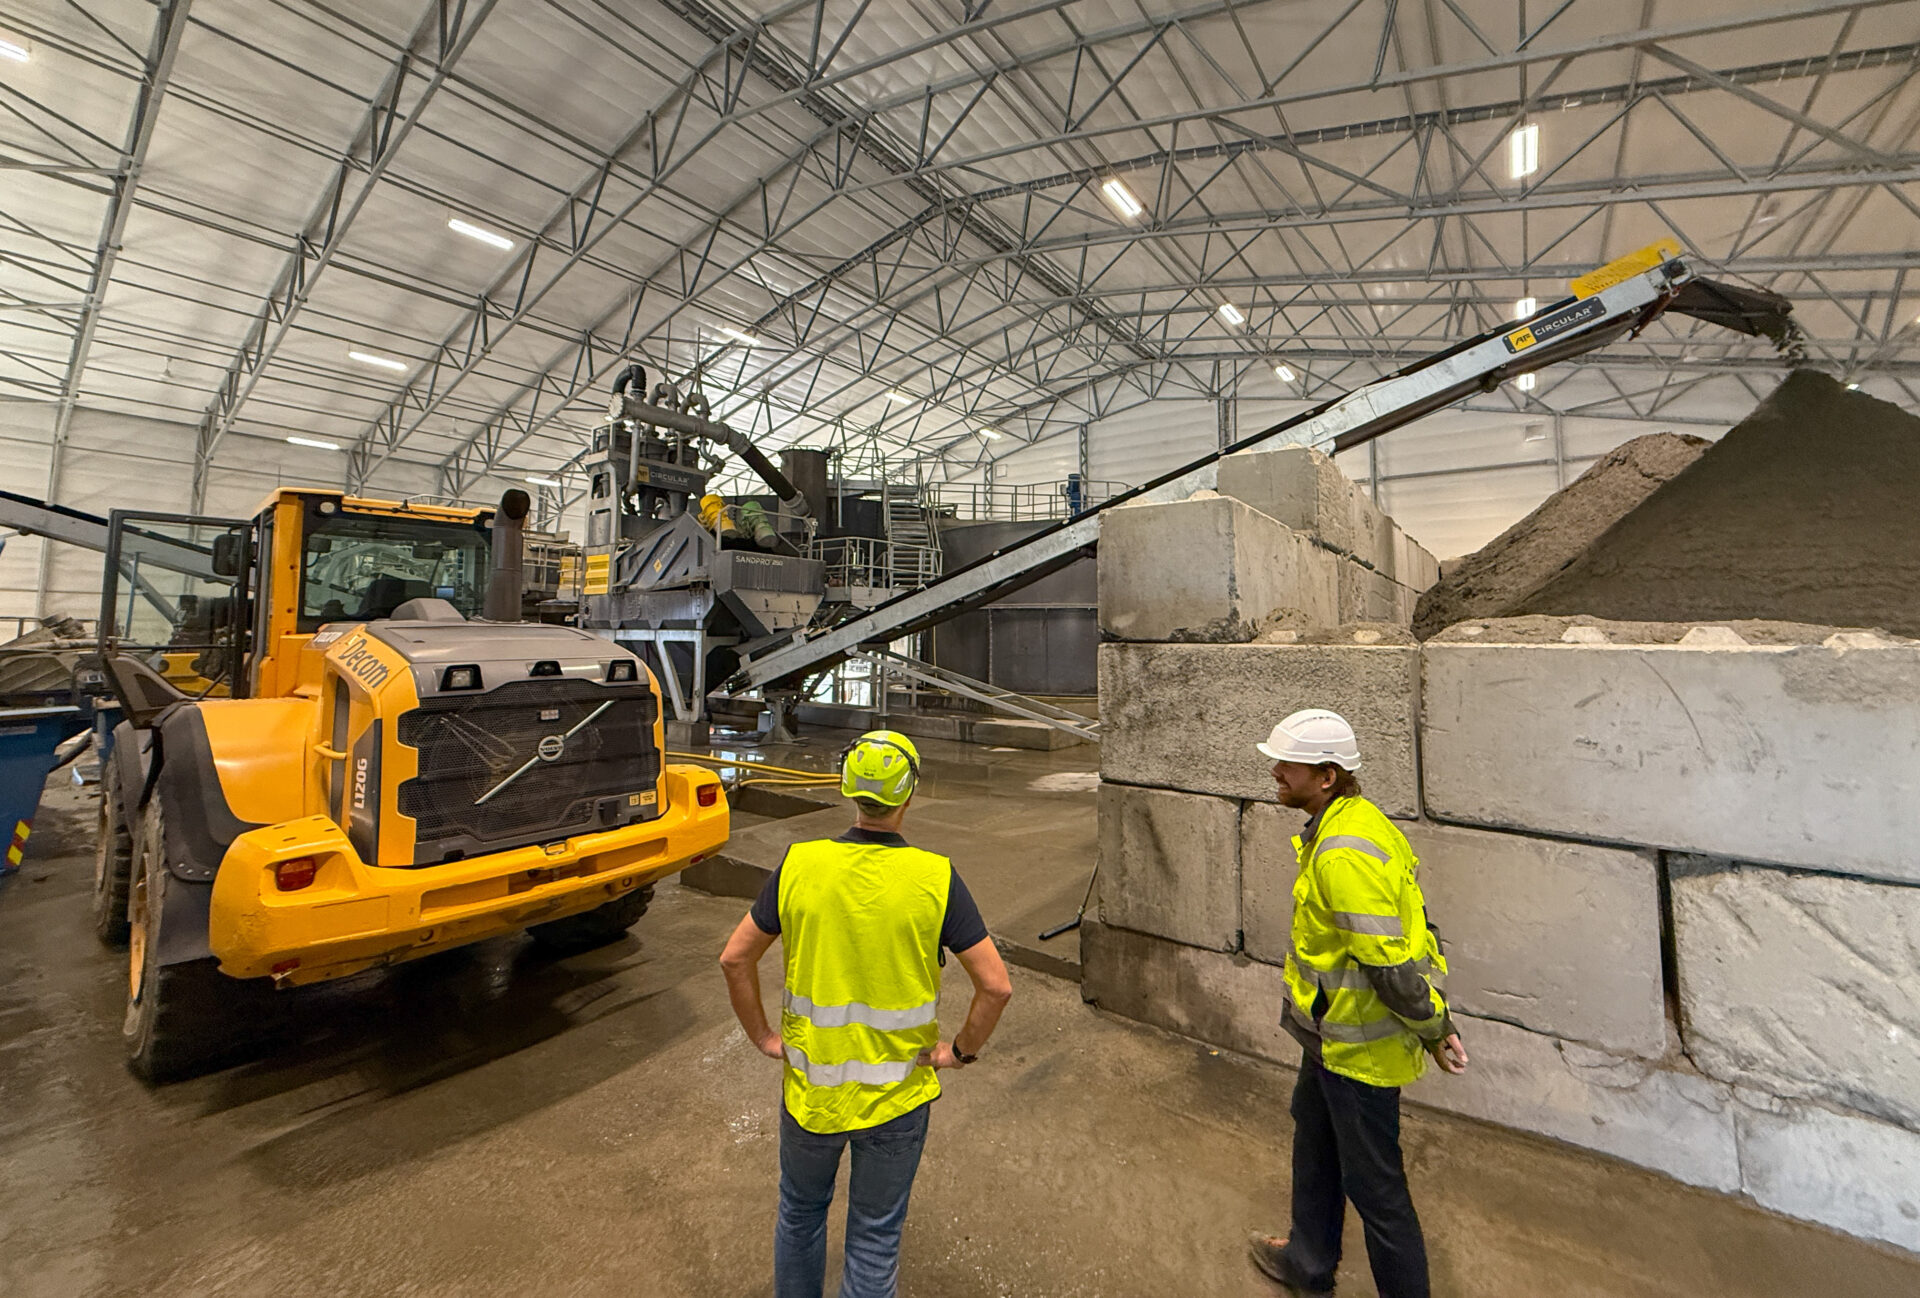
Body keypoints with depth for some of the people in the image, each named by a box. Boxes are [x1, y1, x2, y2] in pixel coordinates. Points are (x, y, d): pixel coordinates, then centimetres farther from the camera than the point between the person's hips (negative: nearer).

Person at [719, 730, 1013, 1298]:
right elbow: (996, 986, -18)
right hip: (896, 1098, -1)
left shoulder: (799, 865, -15)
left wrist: (763, 1036, 5)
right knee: (875, 1239, 21)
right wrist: (961, 1050, -2)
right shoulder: (936, 879, -19)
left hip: (809, 1088, 2)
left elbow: (735, 959, -7)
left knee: (800, 1214, 29)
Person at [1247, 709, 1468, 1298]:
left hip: (1358, 1045, -11)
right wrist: (1435, 1016, 11)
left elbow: (1388, 963, -30)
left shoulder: (1344, 855, -32)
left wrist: (1433, 1028, -13)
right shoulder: (1350, 822, 1)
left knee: (1373, 1183, 8)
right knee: (1315, 1138, 27)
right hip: (1332, 1033, 11)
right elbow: (1413, 914, 9)